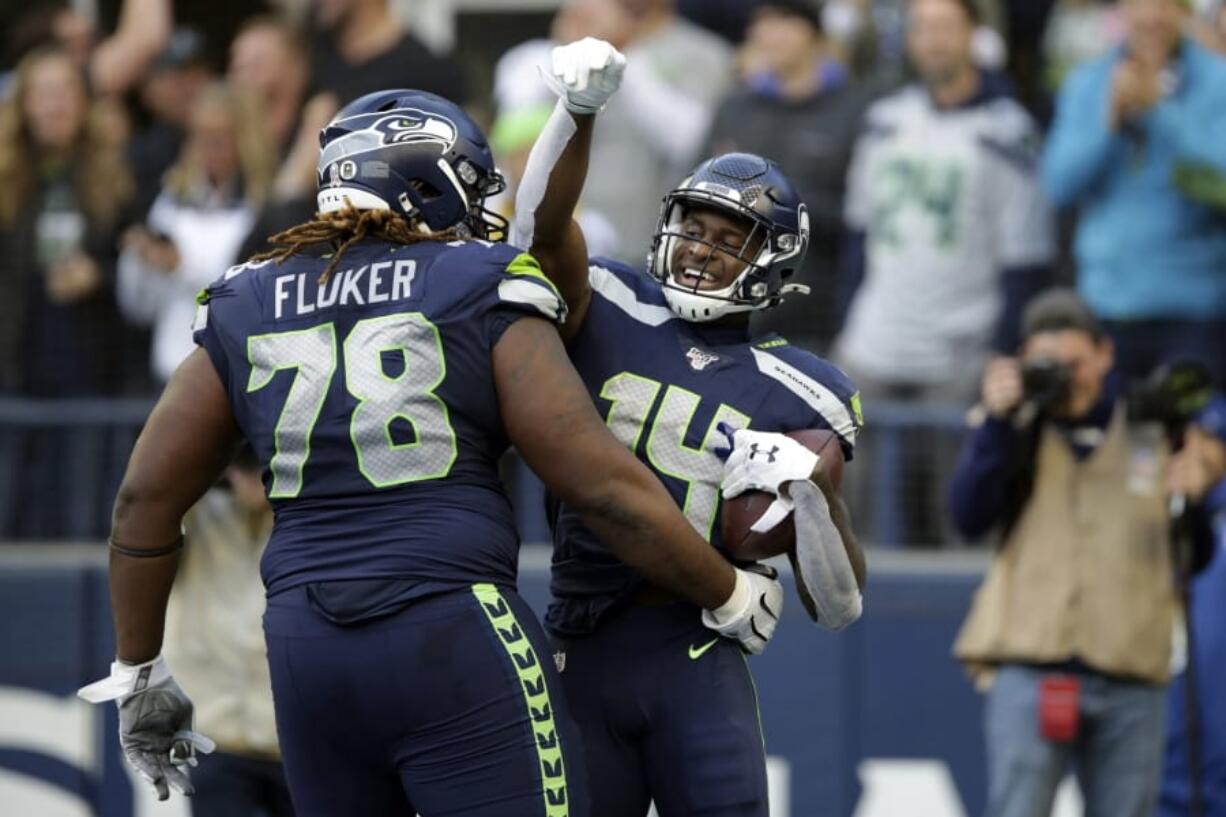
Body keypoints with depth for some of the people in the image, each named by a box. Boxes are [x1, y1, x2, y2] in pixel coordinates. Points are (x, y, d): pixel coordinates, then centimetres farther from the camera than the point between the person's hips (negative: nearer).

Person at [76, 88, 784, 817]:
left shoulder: (248, 311, 13)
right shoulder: (483, 298, 0)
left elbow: (147, 497, 14)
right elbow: (603, 485, -3)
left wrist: (140, 674, 24)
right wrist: (733, 598, 10)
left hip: (305, 650, 5)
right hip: (458, 646, -5)